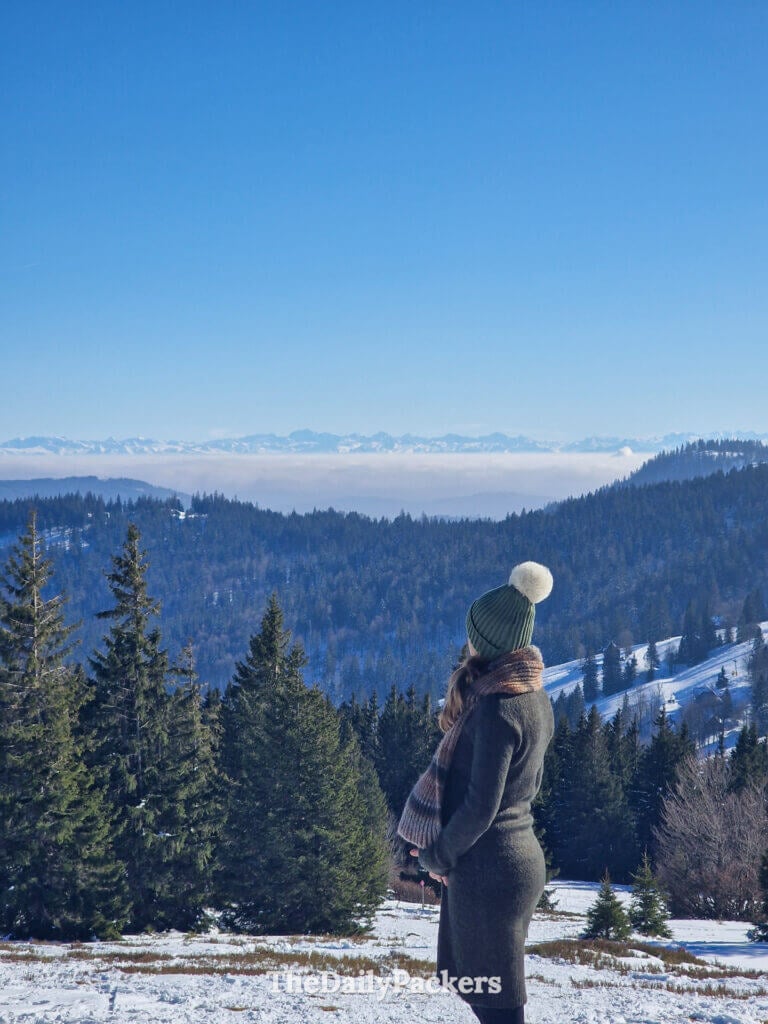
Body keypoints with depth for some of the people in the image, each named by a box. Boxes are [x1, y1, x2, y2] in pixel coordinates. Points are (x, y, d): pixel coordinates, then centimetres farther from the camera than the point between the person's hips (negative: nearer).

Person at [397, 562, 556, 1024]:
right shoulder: (534, 697, 7)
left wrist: (437, 856, -6)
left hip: (488, 868, -10)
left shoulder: (496, 708, -22)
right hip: (521, 855, 10)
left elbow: (480, 805, -22)